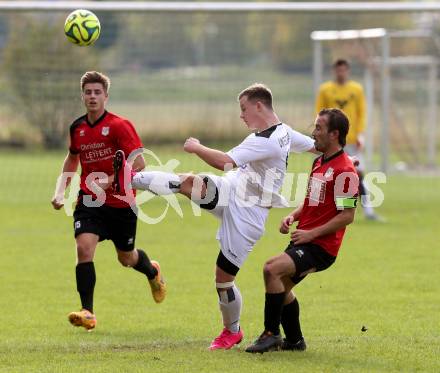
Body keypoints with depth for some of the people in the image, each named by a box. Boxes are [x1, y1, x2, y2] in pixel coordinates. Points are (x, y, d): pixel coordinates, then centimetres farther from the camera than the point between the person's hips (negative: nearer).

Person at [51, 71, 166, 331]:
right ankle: (87, 313, -21)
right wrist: (61, 190, 14)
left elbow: (139, 163, -20)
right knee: (84, 248, -21)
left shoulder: (119, 126, -13)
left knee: (126, 258, 14)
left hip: (121, 204, -3)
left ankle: (153, 271, 51)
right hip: (89, 202, 3)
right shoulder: (77, 128, 5)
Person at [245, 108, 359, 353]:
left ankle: (271, 335, -16)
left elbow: (347, 215, -19)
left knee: (273, 269, -24)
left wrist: (311, 233, -19)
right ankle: (294, 340, 30)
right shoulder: (319, 162, 14)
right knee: (281, 286, 16)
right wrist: (293, 216, 6)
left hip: (321, 246, -10)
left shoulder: (344, 170, -16)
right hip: (304, 241, 10)